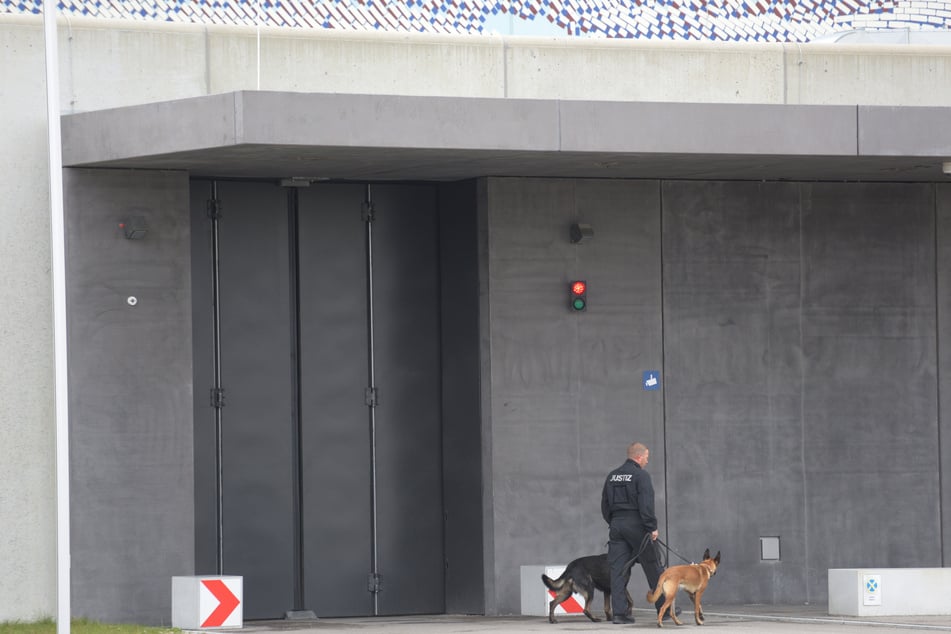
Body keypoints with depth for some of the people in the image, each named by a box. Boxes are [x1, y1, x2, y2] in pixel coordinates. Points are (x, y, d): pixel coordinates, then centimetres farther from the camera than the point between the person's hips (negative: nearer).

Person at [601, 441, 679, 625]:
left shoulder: (612, 476, 13)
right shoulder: (641, 475, -9)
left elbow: (605, 505, 16)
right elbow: (646, 505, -16)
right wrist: (652, 527, -12)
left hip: (617, 525, 6)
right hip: (637, 525, -6)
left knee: (618, 570, 2)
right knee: (653, 569, 5)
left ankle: (619, 612, -4)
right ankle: (664, 608, 13)